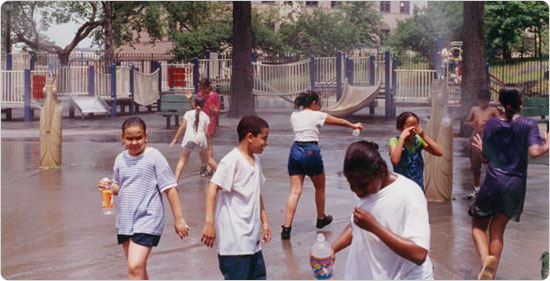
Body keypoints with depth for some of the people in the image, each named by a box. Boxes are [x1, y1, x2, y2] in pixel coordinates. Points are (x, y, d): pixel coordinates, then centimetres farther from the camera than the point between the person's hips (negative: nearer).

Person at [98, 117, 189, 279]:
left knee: (135, 267, -18)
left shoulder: (154, 157, -9)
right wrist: (108, 187, -4)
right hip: (124, 221, 6)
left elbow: (169, 188, -7)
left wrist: (178, 219, -8)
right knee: (138, 269, 16)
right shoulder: (120, 159, 7)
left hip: (147, 220, -6)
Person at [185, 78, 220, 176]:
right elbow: (194, 107, 10)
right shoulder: (199, 94, 7)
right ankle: (203, 166, 21)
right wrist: (190, 99, -2)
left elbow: (217, 111, -7)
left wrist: (214, 110, -28)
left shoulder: (214, 96, -7)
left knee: (208, 145, -6)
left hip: (209, 122, -6)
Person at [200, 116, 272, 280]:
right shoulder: (232, 160, -15)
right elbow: (212, 189, -22)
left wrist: (264, 221, 23)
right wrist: (209, 223, -30)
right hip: (234, 240, -9)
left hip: (252, 238, 9)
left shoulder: (255, 160, 12)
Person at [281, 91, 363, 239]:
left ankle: (287, 227, -11)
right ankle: (321, 218, 37)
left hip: (295, 150, 4)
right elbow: (340, 121, 14)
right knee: (320, 187, 19)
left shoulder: (294, 115, 11)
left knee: (295, 191, 0)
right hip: (311, 151, -4)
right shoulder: (317, 115, 0)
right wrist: (354, 126, 30)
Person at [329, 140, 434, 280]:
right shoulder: (369, 188, -1)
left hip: (402, 276, -6)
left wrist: (375, 227, -31)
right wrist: (332, 249, -3)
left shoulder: (409, 195, -23)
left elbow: (419, 255, -28)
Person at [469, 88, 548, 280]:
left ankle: (486, 258, -19)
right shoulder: (529, 124, -3)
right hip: (516, 185, 1)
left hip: (494, 181, -1)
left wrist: (480, 148, 29)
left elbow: (485, 157, 7)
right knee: (497, 231, 12)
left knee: (478, 226, 11)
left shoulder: (491, 124, 2)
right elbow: (534, 152, -17)